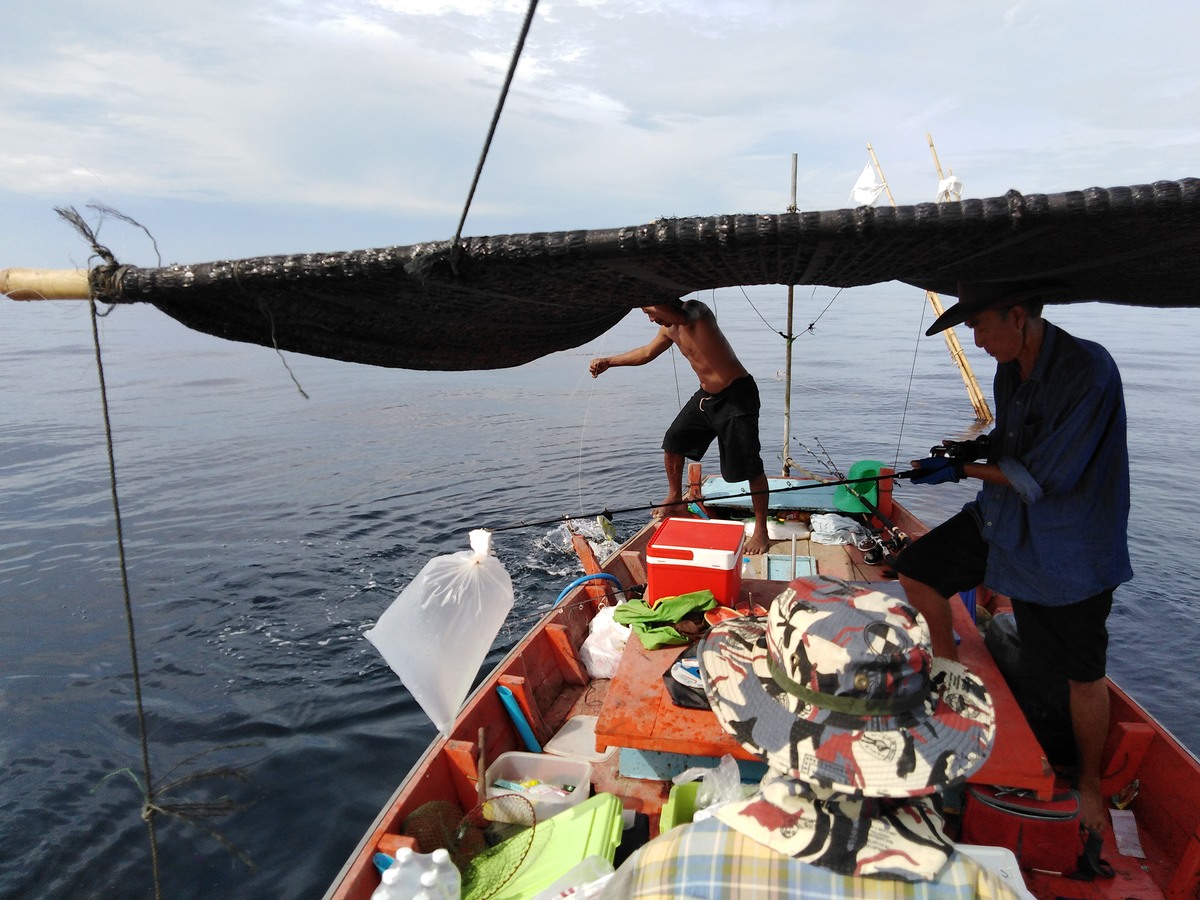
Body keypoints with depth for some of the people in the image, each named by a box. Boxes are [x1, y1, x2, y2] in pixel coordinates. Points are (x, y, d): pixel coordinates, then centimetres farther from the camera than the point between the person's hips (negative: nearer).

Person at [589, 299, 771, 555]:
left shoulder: (695, 312, -20)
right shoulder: (669, 328, 7)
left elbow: (680, 316, -43)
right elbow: (646, 353, 23)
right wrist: (608, 361, 20)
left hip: (736, 396, -9)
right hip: (706, 395, 9)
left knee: (750, 465, -5)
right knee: (673, 442, 14)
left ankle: (761, 531, 6)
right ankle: (675, 498, 36)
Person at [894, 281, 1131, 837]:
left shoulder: (1089, 371, -26)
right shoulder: (1010, 370, -2)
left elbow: (1044, 478, -25)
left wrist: (964, 469, -14)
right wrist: (976, 448, -6)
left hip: (1067, 548, -7)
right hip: (1001, 519, 7)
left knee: (1082, 675, 7)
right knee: (916, 569, 5)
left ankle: (1089, 781, 32)